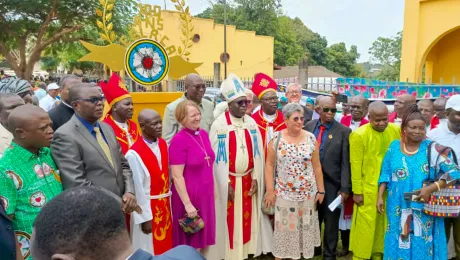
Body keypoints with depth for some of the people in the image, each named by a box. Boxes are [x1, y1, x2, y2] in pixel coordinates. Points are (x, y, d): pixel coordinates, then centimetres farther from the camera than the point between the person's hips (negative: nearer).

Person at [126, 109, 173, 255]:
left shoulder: (163, 144, 2)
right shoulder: (134, 154, -21)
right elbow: (137, 188, -17)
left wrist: (167, 202, 9)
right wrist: (144, 218, -12)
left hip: (165, 205, 7)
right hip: (147, 207, -6)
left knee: (165, 245, 19)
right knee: (149, 250, 9)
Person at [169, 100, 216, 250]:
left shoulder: (204, 134, 2)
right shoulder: (178, 140, -19)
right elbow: (177, 177, -19)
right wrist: (187, 204, -19)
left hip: (206, 194, 7)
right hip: (189, 196, -6)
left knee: (201, 236, 19)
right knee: (189, 239, 10)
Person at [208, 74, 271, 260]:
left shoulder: (251, 123, 3)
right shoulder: (219, 125, -11)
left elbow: (257, 154, 4)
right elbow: (218, 157, -11)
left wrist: (255, 179, -1)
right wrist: (226, 184, -11)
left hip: (248, 180, 4)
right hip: (228, 181, -4)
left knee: (247, 219, 13)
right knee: (229, 221, 5)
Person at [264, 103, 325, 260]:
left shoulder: (310, 138, -2)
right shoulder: (277, 138, -7)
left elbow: (316, 166, 3)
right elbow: (269, 165, -3)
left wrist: (320, 190, 3)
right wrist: (270, 190, -6)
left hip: (307, 193, 2)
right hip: (283, 193, -2)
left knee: (303, 228, 12)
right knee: (284, 228, 8)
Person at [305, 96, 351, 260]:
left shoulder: (343, 131, -9)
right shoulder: (309, 126, 3)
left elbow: (345, 163, -10)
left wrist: (345, 188, -13)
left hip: (331, 183, -3)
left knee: (331, 221, 11)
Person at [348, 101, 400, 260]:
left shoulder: (396, 131, 0)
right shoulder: (359, 134, -12)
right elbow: (356, 165, -10)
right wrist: (357, 191, -9)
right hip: (368, 188, -4)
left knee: (384, 223, 15)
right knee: (365, 224, 4)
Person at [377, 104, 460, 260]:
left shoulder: (433, 149, -7)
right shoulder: (394, 146, 1)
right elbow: (385, 174, 7)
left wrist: (431, 188, -22)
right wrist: (380, 197, 3)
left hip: (425, 211, -2)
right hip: (398, 209, 2)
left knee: (422, 247, 10)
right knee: (399, 246, 14)